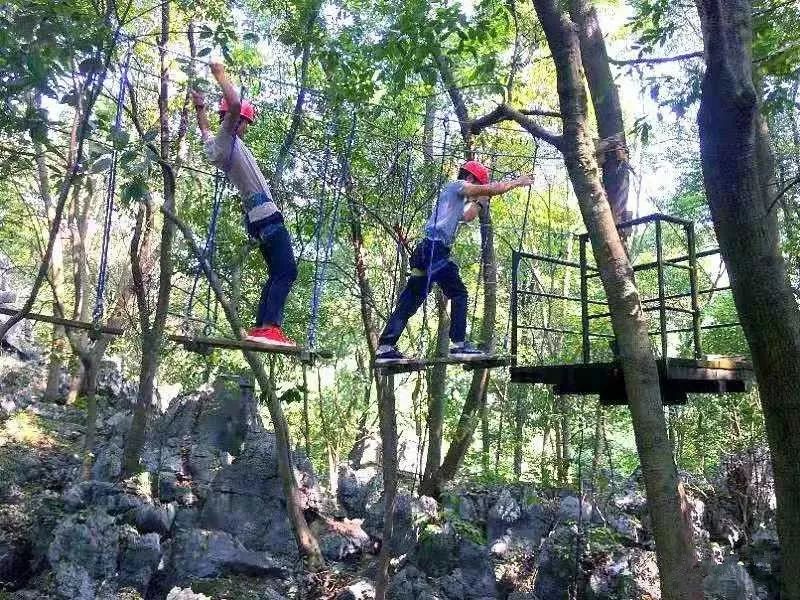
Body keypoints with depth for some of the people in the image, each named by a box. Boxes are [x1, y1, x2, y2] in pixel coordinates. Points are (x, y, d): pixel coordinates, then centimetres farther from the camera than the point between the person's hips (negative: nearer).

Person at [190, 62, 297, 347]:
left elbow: (204, 129, 41)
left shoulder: (214, 142, 18)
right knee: (287, 271, -17)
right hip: (265, 213, -10)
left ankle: (260, 328, 6)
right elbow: (235, 105, -20)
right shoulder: (226, 138, -6)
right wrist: (220, 73, -7)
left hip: (256, 216, 10)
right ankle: (270, 326, -30)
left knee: (277, 273, 11)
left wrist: (200, 108, 47)